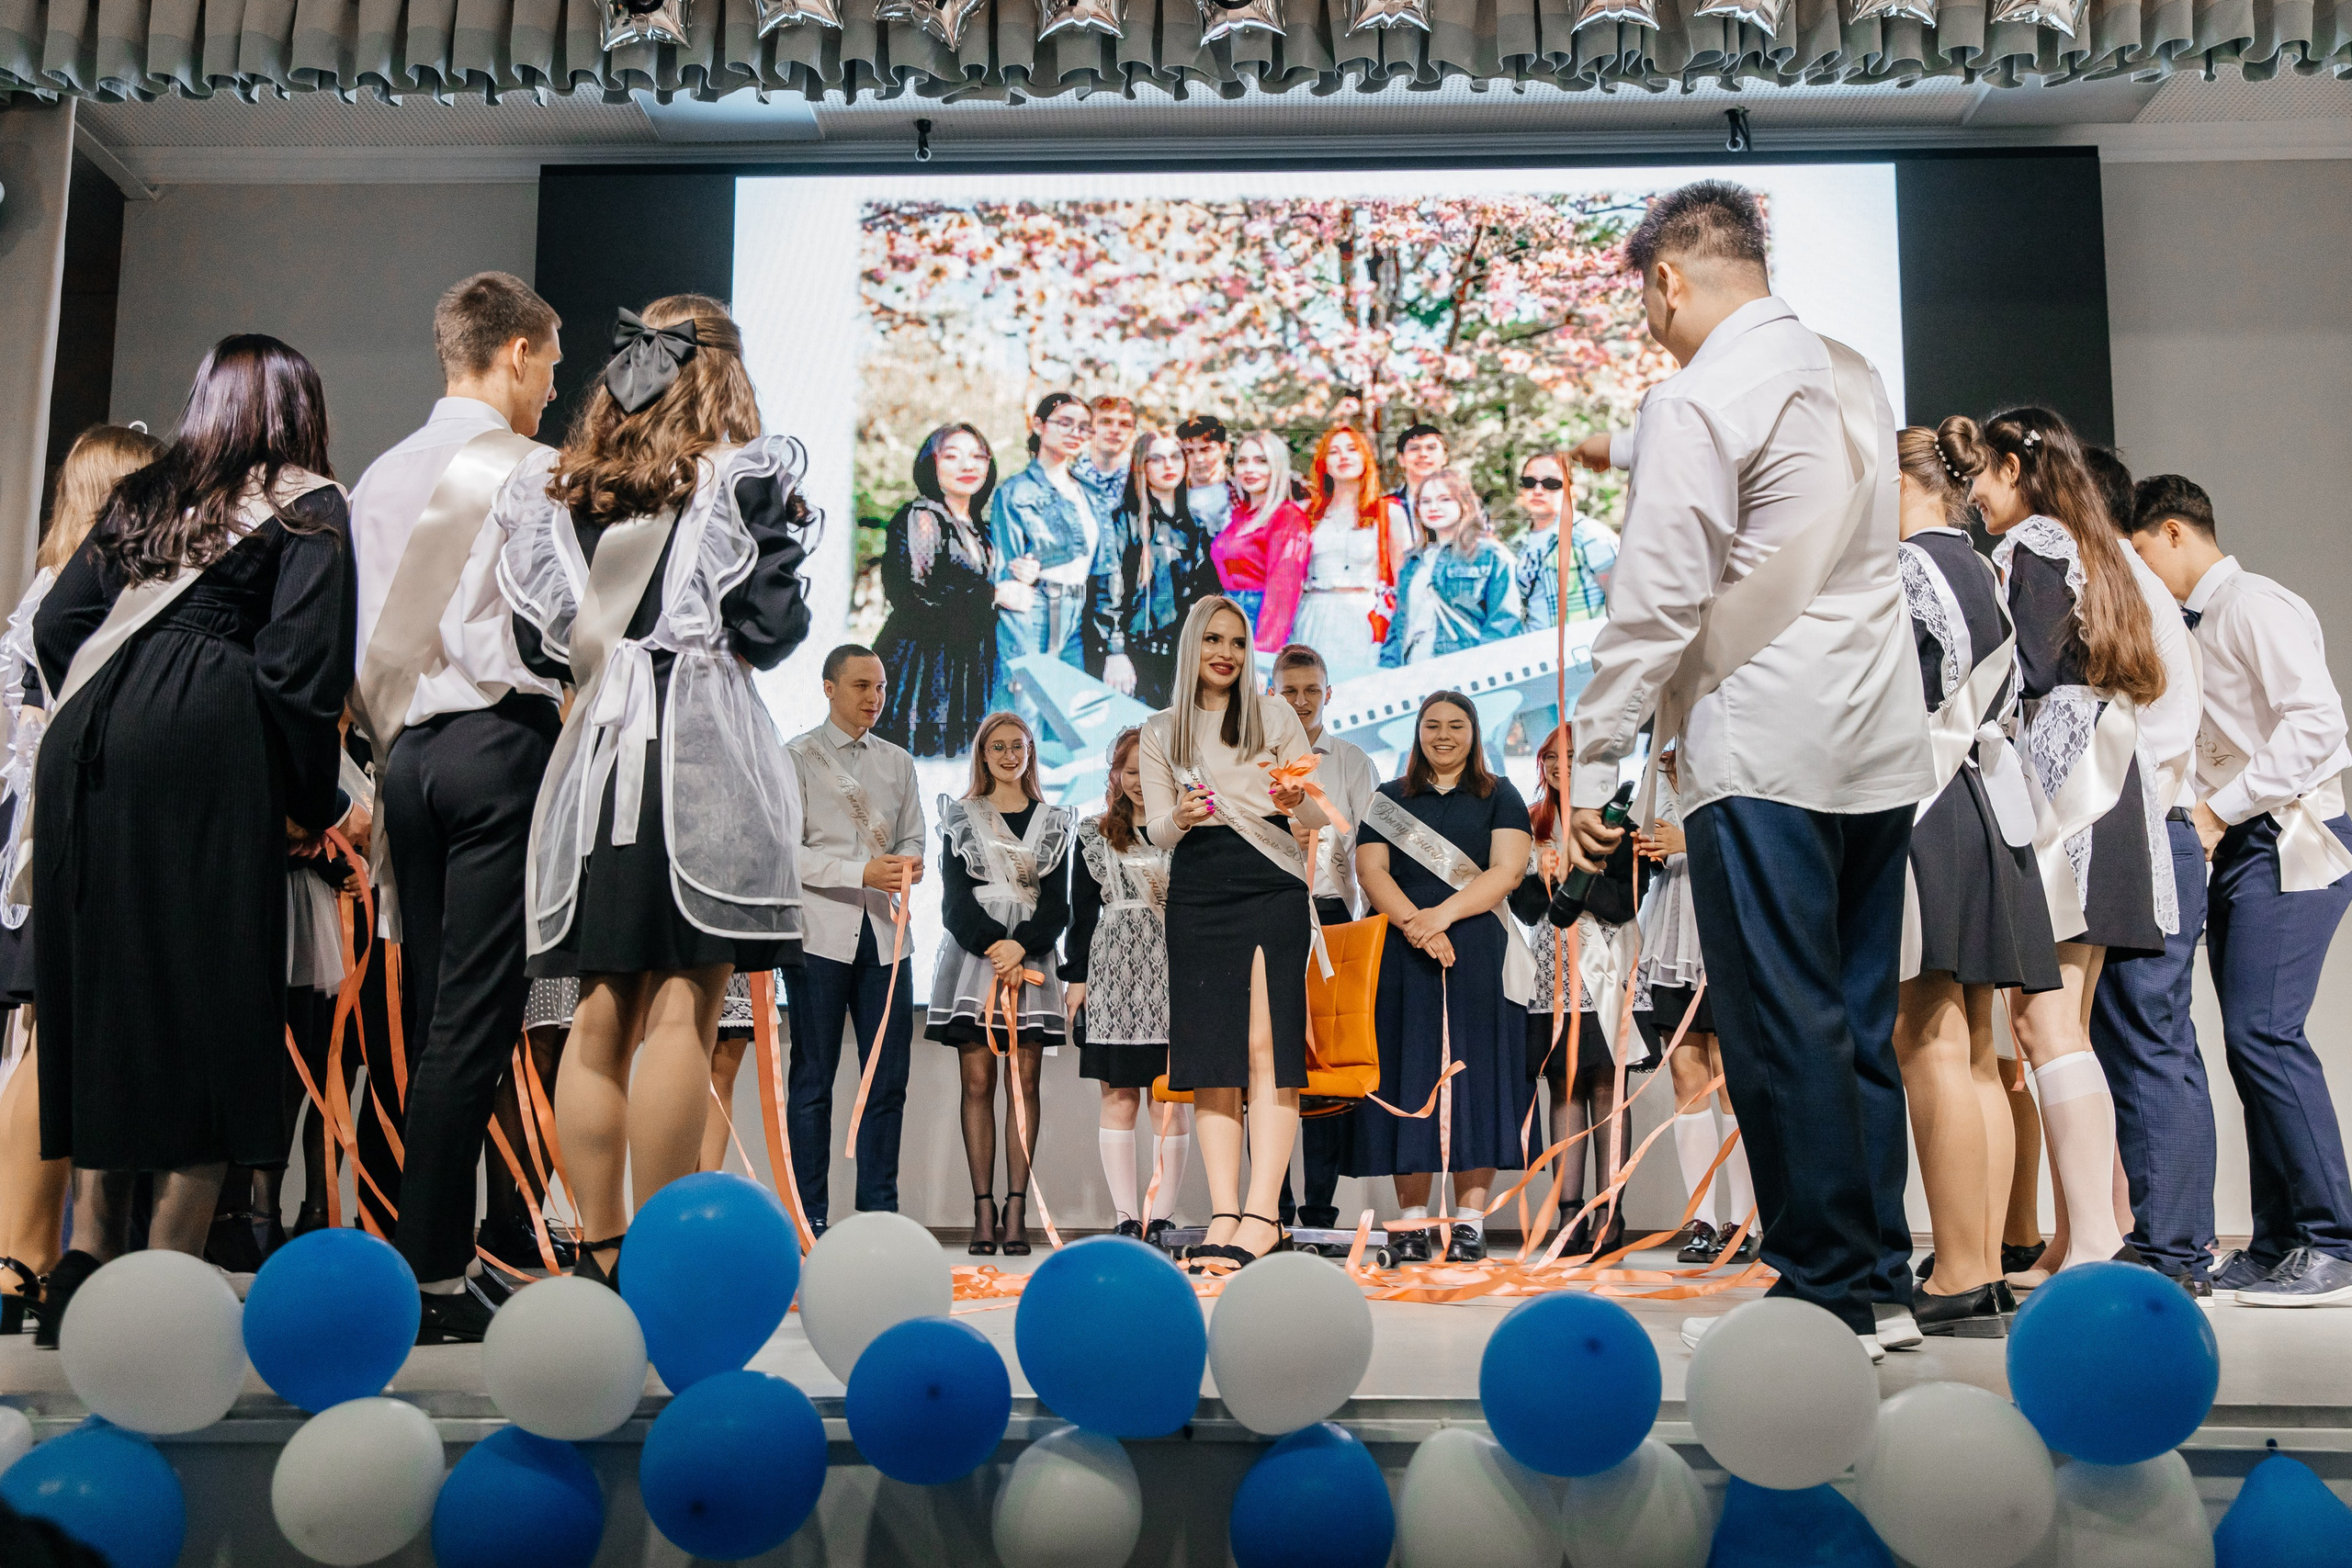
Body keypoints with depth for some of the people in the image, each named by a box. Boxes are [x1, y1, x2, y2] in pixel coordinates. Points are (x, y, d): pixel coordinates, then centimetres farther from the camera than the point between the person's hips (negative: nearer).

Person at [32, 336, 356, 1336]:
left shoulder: (140, 496, 23)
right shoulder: (307, 507, 6)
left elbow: (58, 624, 16)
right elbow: (301, 660, -6)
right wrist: (314, 801, 0)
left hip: (86, 741, 6)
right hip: (204, 747, -6)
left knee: (101, 981, 11)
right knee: (206, 993, -4)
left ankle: (88, 1258, 13)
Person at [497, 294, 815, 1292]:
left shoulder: (552, 488, 13)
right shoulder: (747, 473, 1)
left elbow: (540, 640, 11)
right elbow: (769, 625, -4)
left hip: (596, 751, 5)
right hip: (705, 750, -5)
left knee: (602, 1015, 7)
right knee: (683, 1011, -6)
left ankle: (601, 1254, 10)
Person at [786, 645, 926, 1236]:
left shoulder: (898, 762, 17)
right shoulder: (797, 759, 2)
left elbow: (912, 837, 17)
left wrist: (909, 864, -7)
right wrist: (863, 872, -17)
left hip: (884, 932, 5)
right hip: (822, 932, -4)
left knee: (888, 1078, 4)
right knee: (813, 1079, 0)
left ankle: (880, 1210, 12)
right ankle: (810, 1217, 6)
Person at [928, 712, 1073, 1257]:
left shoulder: (1053, 823, 13)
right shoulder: (960, 818, 11)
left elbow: (1057, 903, 4)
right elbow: (954, 899, 1)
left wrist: (1021, 946, -14)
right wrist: (994, 947, -14)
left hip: (1032, 957, 1)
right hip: (971, 952, -1)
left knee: (1023, 1083, -4)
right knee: (978, 1082, -5)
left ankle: (1017, 1210, -5)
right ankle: (984, 1210, -5)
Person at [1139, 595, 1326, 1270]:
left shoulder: (1273, 714, 11)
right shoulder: (1161, 732, 15)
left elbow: (1323, 815, 10)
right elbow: (1157, 829, 11)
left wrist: (1297, 802, -13)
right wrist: (1181, 816, -12)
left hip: (1272, 890, -2)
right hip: (1197, 897, 2)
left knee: (1266, 1045, -13)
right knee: (1210, 1058, -4)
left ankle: (1261, 1215, -18)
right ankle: (1224, 1214, -4)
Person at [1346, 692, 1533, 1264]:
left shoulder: (1500, 798, 12)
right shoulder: (1389, 800, 16)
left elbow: (1507, 872, -2)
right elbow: (1371, 870, 2)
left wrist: (1443, 915, -15)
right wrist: (1415, 924, -15)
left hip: (1479, 953, -1)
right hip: (1403, 957, 1)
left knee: (1474, 1073, -6)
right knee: (1408, 1077, -3)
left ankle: (1469, 1219, -5)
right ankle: (1412, 1220, -1)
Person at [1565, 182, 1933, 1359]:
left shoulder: (1696, 400, -11)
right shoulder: (1851, 375, 14)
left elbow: (1657, 600, -15)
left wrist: (1591, 764, -10)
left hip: (1766, 753, -8)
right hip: (1883, 742, 8)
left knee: (1782, 1032, -1)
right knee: (1859, 1023, 13)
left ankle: (1827, 1294, 6)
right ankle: (1881, 1280, 20)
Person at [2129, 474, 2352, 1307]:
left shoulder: (2258, 606, -6)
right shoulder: (2196, 630, 21)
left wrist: (2217, 810, -17)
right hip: (2237, 851, 9)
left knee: (2263, 1033, -17)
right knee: (2255, 1042, 5)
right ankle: (2278, 1245, 8)